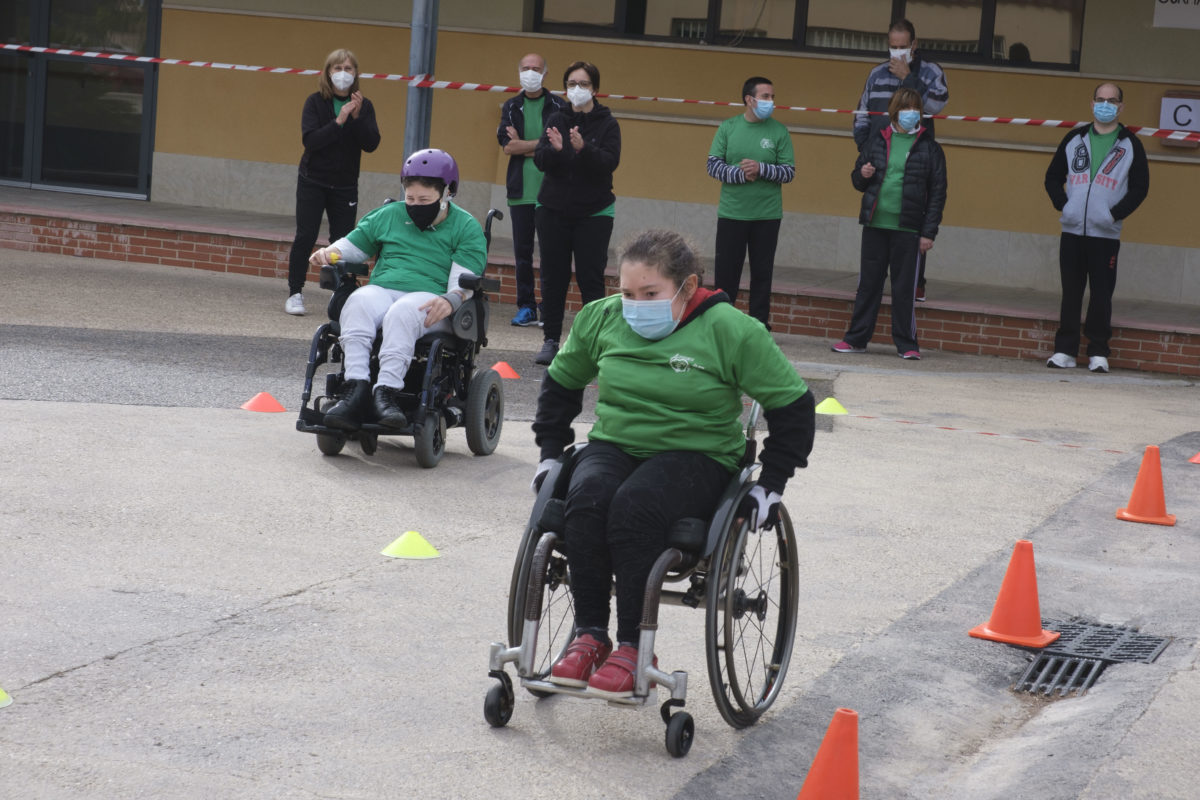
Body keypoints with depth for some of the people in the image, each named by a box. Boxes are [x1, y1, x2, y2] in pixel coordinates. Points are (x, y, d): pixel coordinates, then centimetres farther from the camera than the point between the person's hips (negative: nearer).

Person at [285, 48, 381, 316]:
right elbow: (309, 139, -16)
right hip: (312, 182, -1)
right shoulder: (316, 102, -4)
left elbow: (371, 144, -10)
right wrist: (338, 122, -25)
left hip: (345, 186, 2)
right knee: (305, 237, -5)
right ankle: (295, 293, 4)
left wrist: (357, 117, -23)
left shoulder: (364, 106, 1)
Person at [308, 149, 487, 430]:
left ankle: (387, 391, -50)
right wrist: (330, 253, 6)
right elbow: (352, 245, 30)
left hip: (429, 301, -3)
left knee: (402, 312, -40)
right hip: (381, 289, 3)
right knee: (358, 302, -34)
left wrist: (451, 299, -24)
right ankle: (357, 388, -47)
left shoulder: (466, 227, 11)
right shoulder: (388, 216, 25)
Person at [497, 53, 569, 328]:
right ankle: (526, 307, 10)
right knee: (522, 251, 4)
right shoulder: (511, 107, 12)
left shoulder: (558, 107, 4)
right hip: (521, 191, 3)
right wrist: (541, 146, -9)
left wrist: (523, 146, -8)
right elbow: (506, 145, -2)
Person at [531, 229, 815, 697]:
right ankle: (589, 635, -23)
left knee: (635, 505, -36)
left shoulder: (729, 331, -7)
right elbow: (561, 382, 23)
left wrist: (771, 483, -4)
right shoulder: (601, 318, 5)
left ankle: (634, 647, -29)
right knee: (586, 498, -32)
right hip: (613, 445, 4)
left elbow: (792, 404, -1)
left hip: (697, 456, -4)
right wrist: (551, 452, 15)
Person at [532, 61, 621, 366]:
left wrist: (584, 149, -32)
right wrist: (555, 149, -25)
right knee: (553, 276, 1)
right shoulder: (557, 120, 7)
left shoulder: (607, 124, 0)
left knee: (591, 277, -7)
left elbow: (610, 162, -14)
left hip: (593, 213, -2)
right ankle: (550, 340, 6)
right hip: (554, 210, 2)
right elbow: (540, 159, -3)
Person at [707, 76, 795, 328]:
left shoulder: (779, 132, 1)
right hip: (731, 213, 0)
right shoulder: (728, 127, 2)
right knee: (725, 271, 3)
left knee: (762, 274, 5)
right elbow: (713, 164, -2)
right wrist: (740, 174, -16)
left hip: (767, 216, 0)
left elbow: (789, 172, -2)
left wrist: (761, 169, -17)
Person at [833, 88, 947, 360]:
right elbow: (858, 181, 18)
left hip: (907, 229, -3)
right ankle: (857, 339, 15)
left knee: (905, 288, 0)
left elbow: (937, 193, 1)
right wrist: (862, 175, -7)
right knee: (868, 284, 7)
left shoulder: (929, 148, 2)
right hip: (875, 225, 3)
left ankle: (907, 344, 8)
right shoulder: (877, 142, 9)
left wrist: (929, 232, -4)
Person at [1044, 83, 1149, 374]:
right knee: (1070, 292, 5)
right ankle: (1065, 350, 10)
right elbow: (1053, 177, 14)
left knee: (1102, 293, -2)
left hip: (1106, 235, -2)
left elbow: (1140, 186, 1)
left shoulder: (1130, 145, 3)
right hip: (1072, 231, 2)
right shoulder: (1074, 139, 11)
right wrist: (1063, 204, -1)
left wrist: (1116, 214, -8)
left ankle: (1098, 352, 5)